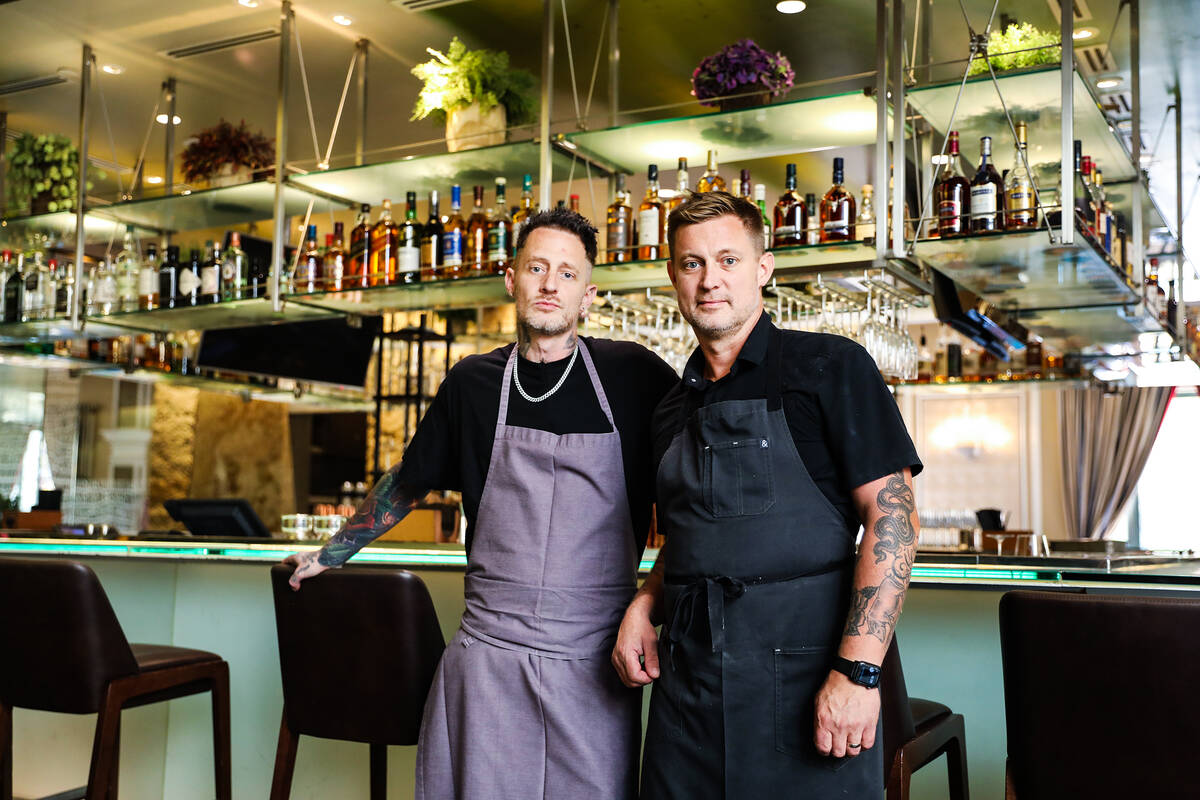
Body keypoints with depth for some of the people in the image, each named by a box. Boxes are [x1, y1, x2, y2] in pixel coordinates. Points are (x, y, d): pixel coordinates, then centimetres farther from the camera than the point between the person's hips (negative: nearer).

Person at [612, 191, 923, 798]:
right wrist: (644, 604, 4)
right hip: (687, 674, 5)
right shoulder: (674, 407, 15)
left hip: (803, 669, -5)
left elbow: (891, 512, -11)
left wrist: (857, 669, -19)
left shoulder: (828, 367, -4)